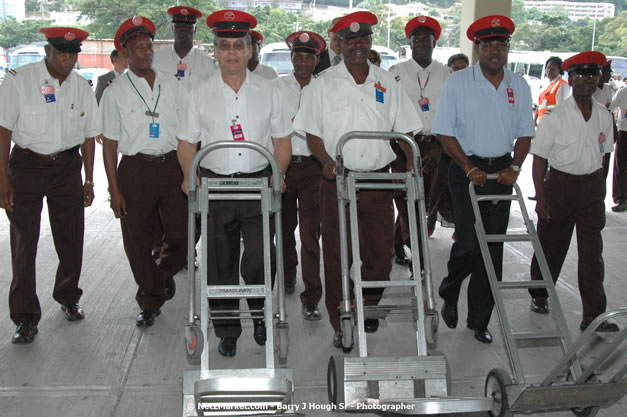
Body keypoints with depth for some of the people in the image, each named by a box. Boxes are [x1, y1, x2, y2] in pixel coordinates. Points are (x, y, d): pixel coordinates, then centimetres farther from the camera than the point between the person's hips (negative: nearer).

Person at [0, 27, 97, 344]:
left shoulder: (82, 88, 4)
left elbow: (88, 136, 10)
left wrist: (89, 180, 9)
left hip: (67, 166, 3)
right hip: (27, 166, -3)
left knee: (70, 238, 9)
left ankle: (68, 298, 32)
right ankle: (25, 318, 6)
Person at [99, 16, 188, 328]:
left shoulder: (172, 85, 9)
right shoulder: (116, 92, 2)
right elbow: (110, 144, 0)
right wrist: (114, 190, -5)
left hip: (172, 165, 2)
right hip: (135, 169, -2)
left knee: (182, 234, 1)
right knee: (137, 240, 2)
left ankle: (165, 273, 35)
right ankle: (151, 301, 21)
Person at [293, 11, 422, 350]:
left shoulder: (388, 83, 11)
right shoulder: (323, 84, 4)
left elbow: (403, 129, 13)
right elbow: (312, 132, 1)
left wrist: (410, 161, -3)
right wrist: (327, 160, -17)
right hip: (337, 180, -2)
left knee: (380, 251, 7)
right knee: (337, 254, 1)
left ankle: (368, 309, 31)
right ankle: (340, 325, 13)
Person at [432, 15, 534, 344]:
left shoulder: (519, 86, 7)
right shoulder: (458, 82, -5)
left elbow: (524, 133, 11)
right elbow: (445, 132, -5)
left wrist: (514, 167, -5)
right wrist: (470, 169, -12)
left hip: (501, 171, 4)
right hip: (466, 170, -4)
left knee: (493, 248, 5)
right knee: (469, 242, -11)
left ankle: (479, 320, 16)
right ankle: (449, 293, 21)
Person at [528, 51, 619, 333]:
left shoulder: (604, 116, 4)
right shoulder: (556, 117, -10)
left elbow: (603, 153, 14)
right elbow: (539, 158, -9)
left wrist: (598, 188, 12)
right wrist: (541, 197, -13)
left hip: (592, 186, 3)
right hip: (561, 183, -3)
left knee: (592, 252, 0)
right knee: (551, 245, 11)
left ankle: (593, 315, 3)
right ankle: (539, 296, 33)